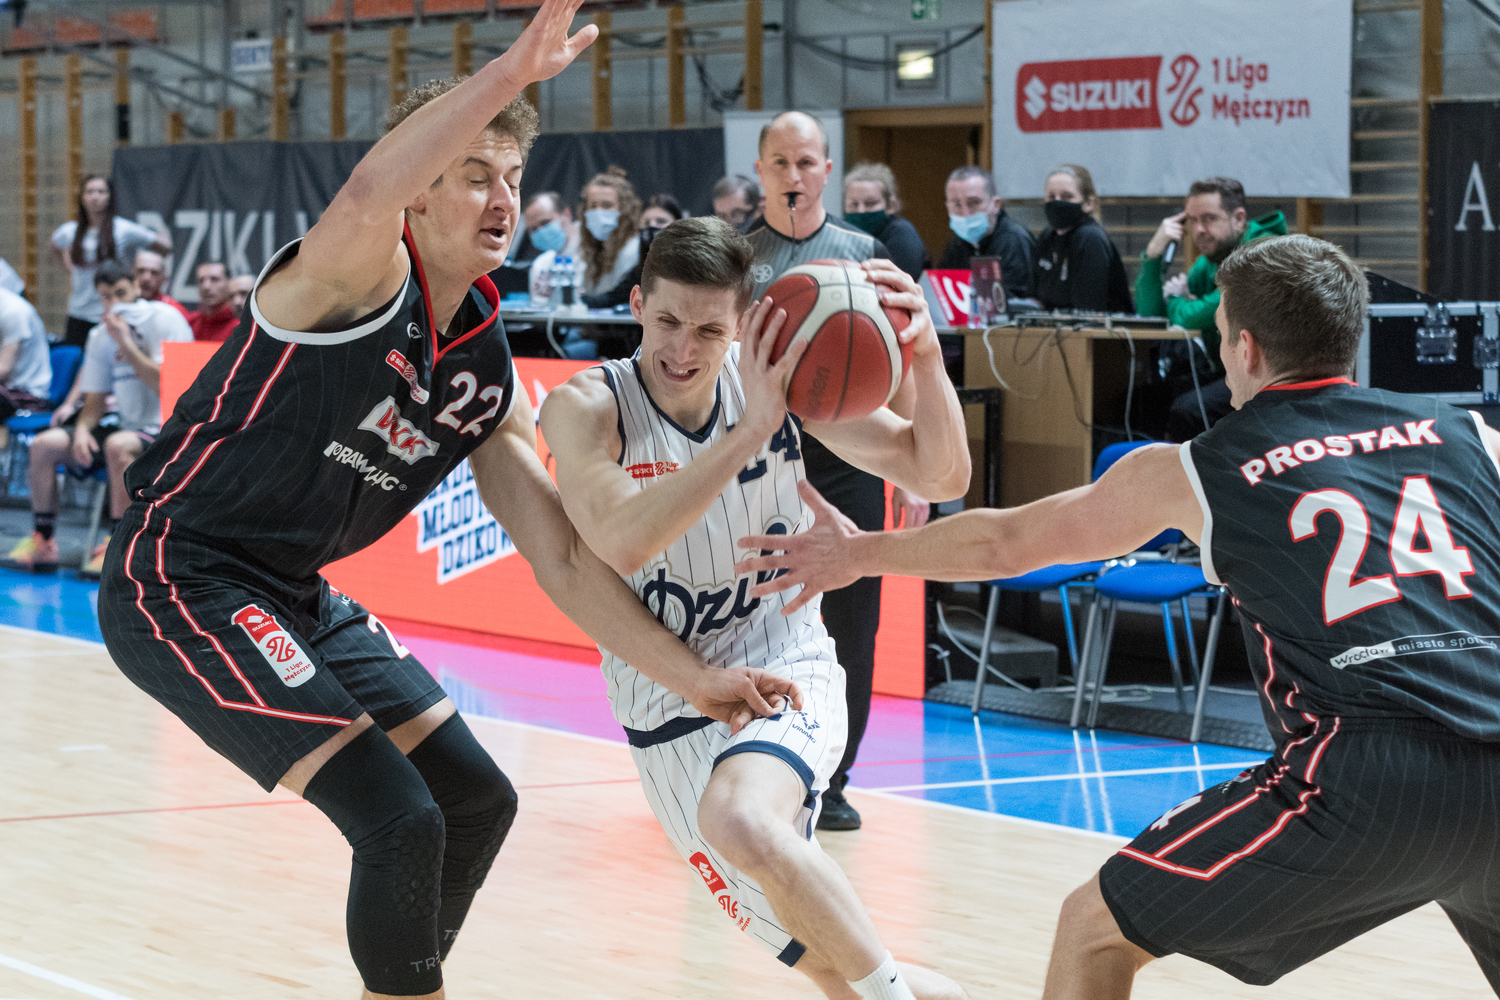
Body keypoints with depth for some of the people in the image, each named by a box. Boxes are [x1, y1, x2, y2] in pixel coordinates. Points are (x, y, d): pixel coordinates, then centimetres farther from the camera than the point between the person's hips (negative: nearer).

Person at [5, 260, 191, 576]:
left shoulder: (165, 319, -9)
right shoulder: (102, 336, 10)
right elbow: (95, 401, 12)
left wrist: (126, 344, -19)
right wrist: (82, 429, -9)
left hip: (167, 430, -7)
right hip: (124, 426, 7)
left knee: (118, 445, -38)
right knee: (45, 443, -8)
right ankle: (42, 541, -4)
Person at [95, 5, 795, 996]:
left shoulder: (488, 376, 6)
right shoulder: (362, 279, -17)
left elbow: (564, 560, 8)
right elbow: (364, 200, -44)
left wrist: (695, 675, 1)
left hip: (295, 597, 9)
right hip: (181, 583, -9)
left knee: (477, 802, 13)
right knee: (400, 820, -18)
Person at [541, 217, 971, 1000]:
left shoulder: (780, 379, -9)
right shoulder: (586, 407, -15)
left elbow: (940, 477, -7)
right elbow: (621, 543, -33)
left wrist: (925, 358, -25)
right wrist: (752, 430, -38)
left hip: (784, 670, -1)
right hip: (671, 707, 1)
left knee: (742, 823, -36)